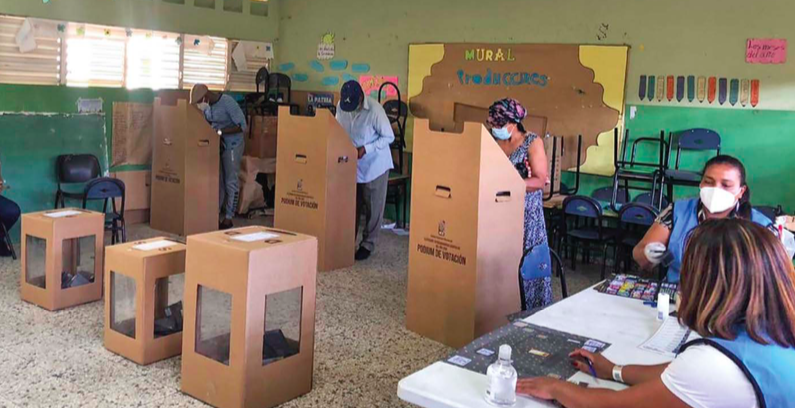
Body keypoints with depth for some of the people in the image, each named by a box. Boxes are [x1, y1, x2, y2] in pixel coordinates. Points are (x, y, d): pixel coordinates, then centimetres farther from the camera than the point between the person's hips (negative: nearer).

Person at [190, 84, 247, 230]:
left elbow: (242, 125, -24)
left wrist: (221, 131, -28)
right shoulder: (206, 106, 0)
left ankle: (228, 218, 4)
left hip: (232, 144, -7)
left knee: (230, 182, -2)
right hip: (216, 143, 7)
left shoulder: (227, 102, -22)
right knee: (216, 180, 8)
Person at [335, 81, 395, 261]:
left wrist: (366, 149, -23)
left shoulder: (375, 110, -24)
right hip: (352, 163, 5)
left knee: (373, 207, 3)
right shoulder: (341, 106, -8)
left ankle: (368, 244, 14)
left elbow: (389, 137, -16)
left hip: (375, 164, -4)